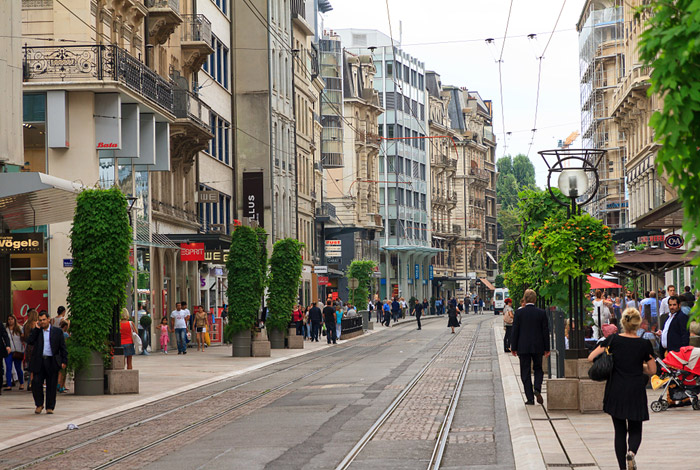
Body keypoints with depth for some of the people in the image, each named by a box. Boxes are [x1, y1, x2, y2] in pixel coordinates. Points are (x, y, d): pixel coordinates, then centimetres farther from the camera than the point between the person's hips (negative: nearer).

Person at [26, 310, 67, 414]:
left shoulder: (57, 331, 8)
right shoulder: (35, 331, 11)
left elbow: (63, 347, 7)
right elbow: (29, 341, -6)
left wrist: (64, 361, -1)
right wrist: (36, 329, -6)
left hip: (52, 362, -1)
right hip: (39, 362, 1)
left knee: (51, 386, 1)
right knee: (36, 383, -5)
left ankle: (50, 407, 11)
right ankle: (39, 405, 13)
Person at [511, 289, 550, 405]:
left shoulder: (519, 313, -6)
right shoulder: (541, 313, -2)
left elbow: (515, 331, -4)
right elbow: (546, 331, 1)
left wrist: (513, 348, 3)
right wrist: (547, 348, 8)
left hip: (523, 347, -1)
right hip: (538, 347, 1)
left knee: (525, 373, 5)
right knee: (538, 369, 17)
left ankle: (530, 398, 2)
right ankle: (537, 389, -7)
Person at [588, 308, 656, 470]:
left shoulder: (613, 340, -5)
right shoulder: (644, 344, -5)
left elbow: (591, 358, -5)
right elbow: (652, 370, 3)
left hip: (615, 392, 1)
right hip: (636, 393, -1)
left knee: (620, 431, 12)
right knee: (635, 431, 11)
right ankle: (631, 452, -19)